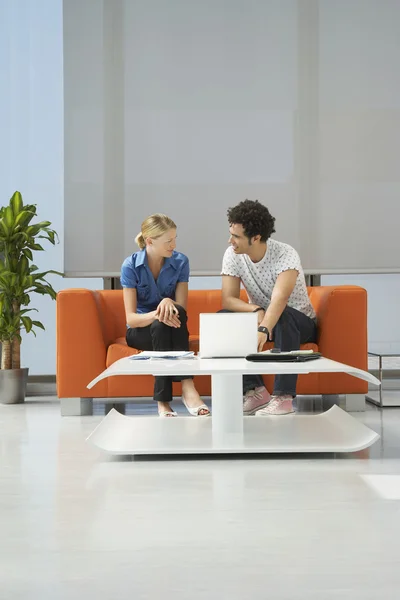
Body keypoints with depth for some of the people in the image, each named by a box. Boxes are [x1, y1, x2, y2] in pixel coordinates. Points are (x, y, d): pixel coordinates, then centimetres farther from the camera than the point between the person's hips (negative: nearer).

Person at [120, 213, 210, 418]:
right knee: (160, 325, -36)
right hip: (140, 331, -2)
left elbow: (182, 308, -9)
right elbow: (131, 318, -18)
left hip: (169, 330, 2)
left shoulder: (180, 262, -8)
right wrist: (156, 315, -39)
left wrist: (168, 301, -33)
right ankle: (187, 387, -41)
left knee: (175, 312, -34)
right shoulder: (130, 266, -14)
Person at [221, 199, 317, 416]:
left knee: (283, 316, -39)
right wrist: (257, 311, -36)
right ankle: (255, 391, -21)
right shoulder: (232, 255, -13)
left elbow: (279, 299, -44)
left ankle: (283, 397, -36)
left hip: (299, 322, -5)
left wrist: (263, 330, -61)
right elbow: (228, 300, -17)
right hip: (261, 318, 5)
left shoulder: (285, 255, -27)